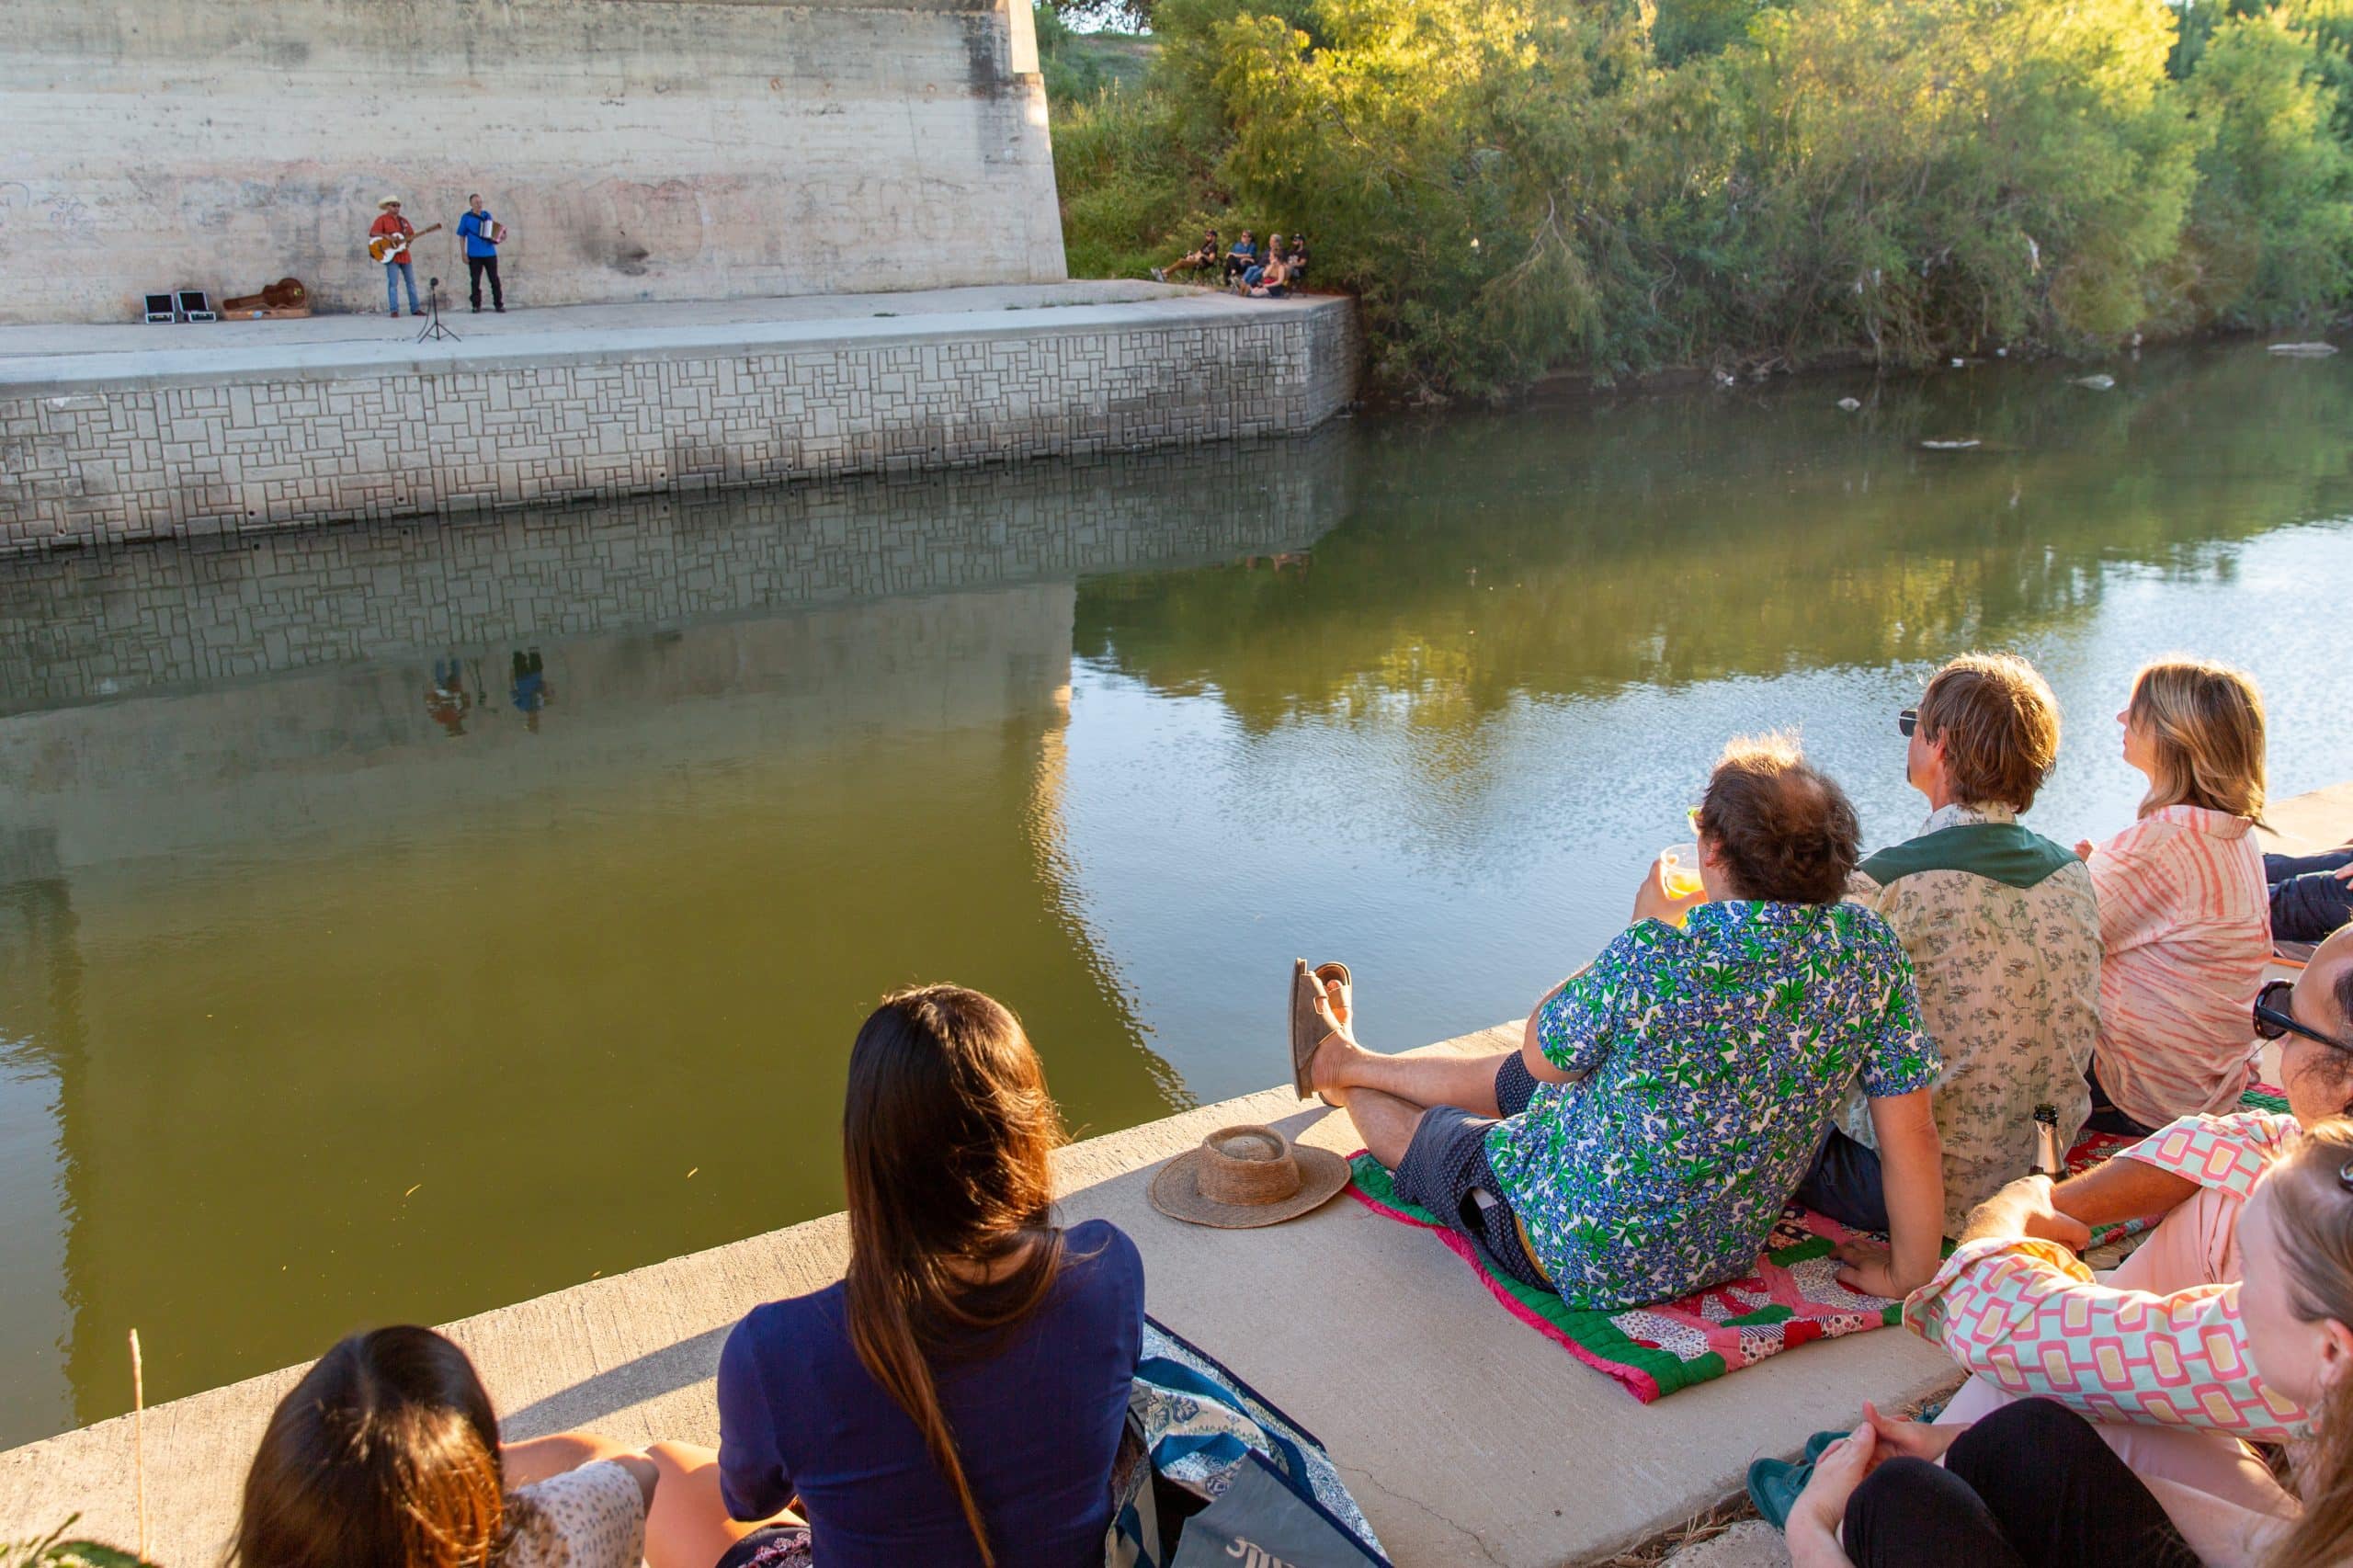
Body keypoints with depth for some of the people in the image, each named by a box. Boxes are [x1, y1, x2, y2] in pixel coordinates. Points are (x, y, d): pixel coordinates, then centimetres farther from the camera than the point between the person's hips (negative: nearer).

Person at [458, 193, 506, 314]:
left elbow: (493, 230, 19)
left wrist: (499, 237, -4)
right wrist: (464, 253, -4)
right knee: (475, 281, 2)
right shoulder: (466, 217, 0)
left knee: (495, 280, 1)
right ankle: (476, 306, 9)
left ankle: (498, 304, 6)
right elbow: (462, 236, 3)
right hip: (474, 255, -2)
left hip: (490, 253, 2)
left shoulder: (487, 215, 8)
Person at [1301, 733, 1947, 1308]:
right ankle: (1347, 1062, 56)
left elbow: (1543, 1055, -13)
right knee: (1506, 1079, 30)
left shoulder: (1658, 957, -33)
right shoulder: (1868, 948, -19)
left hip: (1582, 1254, -6)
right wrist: (1910, 1274, 1)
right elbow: (1912, 1132, -14)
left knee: (1420, 1129, 24)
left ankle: (1346, 1068, 58)